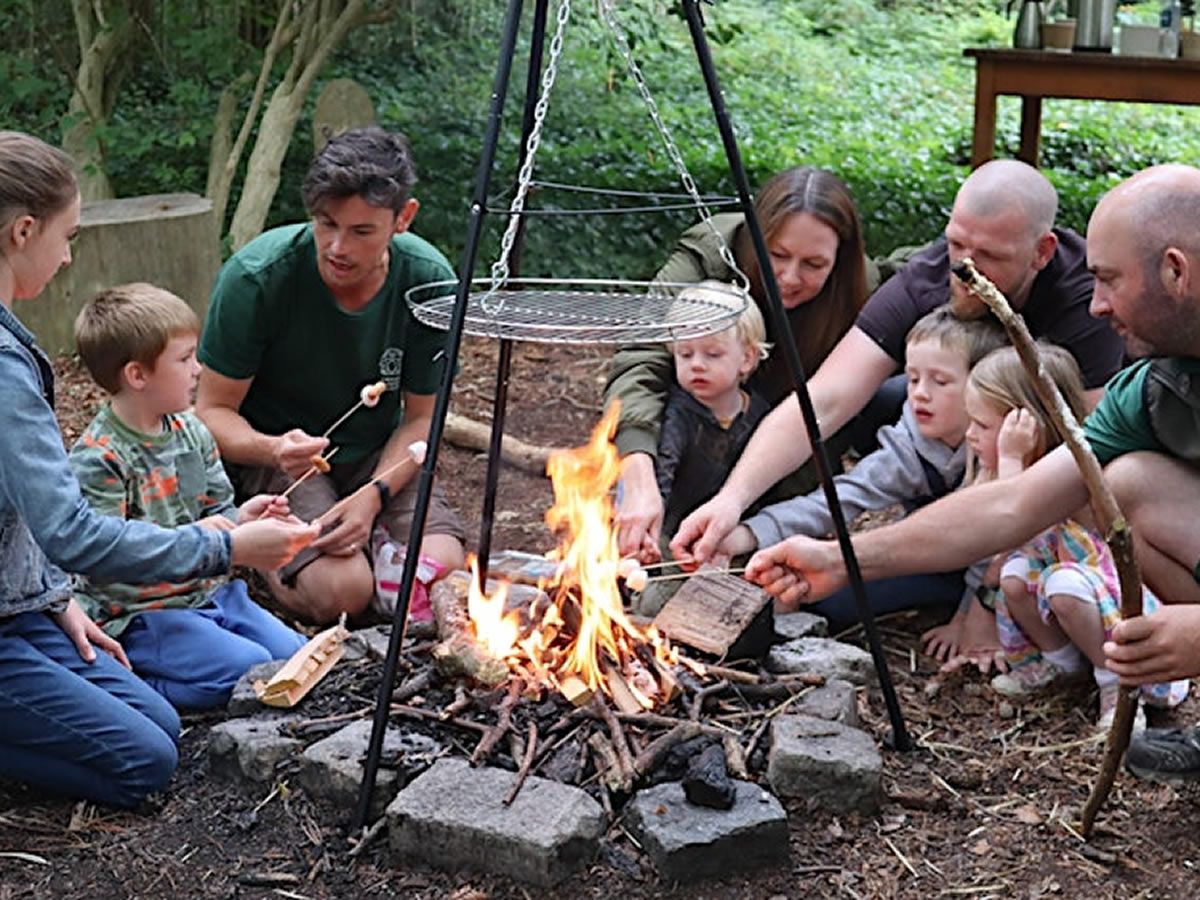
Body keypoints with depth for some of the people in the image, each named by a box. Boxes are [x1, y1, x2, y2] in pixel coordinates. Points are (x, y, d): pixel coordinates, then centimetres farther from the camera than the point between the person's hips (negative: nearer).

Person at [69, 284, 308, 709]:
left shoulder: (190, 431, 7)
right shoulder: (96, 458, -18)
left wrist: (241, 517, -7)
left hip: (210, 590, 8)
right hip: (137, 614, -8)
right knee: (248, 672, -22)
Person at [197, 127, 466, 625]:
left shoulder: (429, 281, -16)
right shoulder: (256, 276, -24)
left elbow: (421, 417, -5)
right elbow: (213, 412, -15)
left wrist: (375, 495, -22)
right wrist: (271, 450, -37)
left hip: (377, 455, 3)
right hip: (272, 454, -3)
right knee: (343, 592, -25)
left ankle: (363, 531, 10)